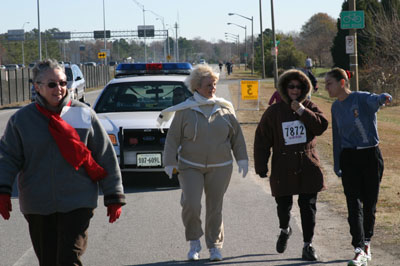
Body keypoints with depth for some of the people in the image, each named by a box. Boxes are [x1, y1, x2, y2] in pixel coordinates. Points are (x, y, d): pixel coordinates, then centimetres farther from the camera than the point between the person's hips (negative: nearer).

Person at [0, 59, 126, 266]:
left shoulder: (83, 114, 1)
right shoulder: (21, 119, 4)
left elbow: (106, 157, 5)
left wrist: (114, 197, 3)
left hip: (77, 202, -2)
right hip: (37, 206, 2)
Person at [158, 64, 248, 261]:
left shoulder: (225, 108, 5)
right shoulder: (184, 111, -2)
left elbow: (236, 136, 11)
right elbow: (173, 138, 1)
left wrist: (242, 159, 7)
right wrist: (169, 162, -4)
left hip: (219, 168, 2)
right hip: (190, 167, -2)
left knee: (215, 208, 5)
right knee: (191, 205, -16)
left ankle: (215, 246, 17)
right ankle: (194, 242, 3)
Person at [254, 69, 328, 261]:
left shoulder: (310, 107, 5)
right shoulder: (273, 112, 1)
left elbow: (321, 126, -12)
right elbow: (262, 141, 2)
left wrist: (302, 111, -18)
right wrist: (261, 168, -2)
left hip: (308, 167, 0)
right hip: (283, 169, 0)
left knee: (308, 207, 0)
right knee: (283, 205, 8)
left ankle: (308, 245, 9)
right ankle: (284, 230, 40)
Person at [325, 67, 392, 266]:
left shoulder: (363, 99, -11)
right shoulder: (336, 107, 8)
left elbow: (376, 100, -35)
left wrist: (383, 98, -60)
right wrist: (337, 165, 19)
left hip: (370, 156, -3)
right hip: (349, 158, 4)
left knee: (370, 203, 6)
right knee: (354, 204, -8)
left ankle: (367, 242, 26)